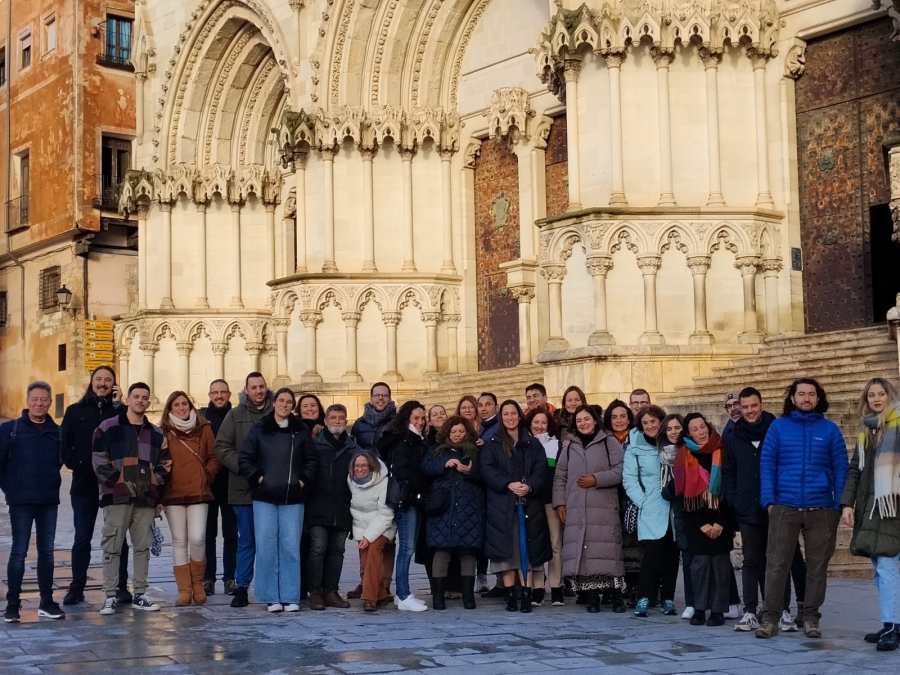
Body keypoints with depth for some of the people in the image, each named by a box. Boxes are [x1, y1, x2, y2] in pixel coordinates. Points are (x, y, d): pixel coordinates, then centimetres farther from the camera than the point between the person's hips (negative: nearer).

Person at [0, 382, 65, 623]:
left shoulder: (57, 431, 4)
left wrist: (51, 484, 8)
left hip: (49, 501, 3)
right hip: (21, 501, -3)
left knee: (47, 551, 8)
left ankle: (46, 602, 16)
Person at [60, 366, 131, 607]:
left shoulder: (120, 409, 4)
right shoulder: (75, 411, 6)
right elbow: (64, 444, 5)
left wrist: (118, 406, -13)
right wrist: (75, 464, -7)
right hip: (84, 483, 0)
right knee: (82, 538, 5)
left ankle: (121, 586, 14)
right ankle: (76, 587, 12)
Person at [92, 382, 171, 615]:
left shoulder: (156, 433, 16)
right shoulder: (108, 428, 1)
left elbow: (164, 463, 19)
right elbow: (99, 460, -5)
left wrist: (155, 481, 0)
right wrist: (120, 481, -12)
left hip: (146, 498, 4)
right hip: (117, 496, -4)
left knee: (143, 547, 8)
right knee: (112, 547, -3)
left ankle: (140, 595, 15)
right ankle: (110, 596, 1)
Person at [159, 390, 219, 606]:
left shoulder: (204, 429, 7)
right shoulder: (164, 432, 6)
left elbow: (213, 457, 10)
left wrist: (207, 476, -3)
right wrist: (162, 478, -5)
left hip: (198, 492, -1)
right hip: (173, 493, 1)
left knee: (197, 539, -11)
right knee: (179, 541, 2)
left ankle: (198, 584, 11)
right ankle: (184, 590, 7)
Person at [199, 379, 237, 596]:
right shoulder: (201, 416, 3)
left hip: (231, 483, 1)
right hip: (207, 482, -1)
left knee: (231, 532, 5)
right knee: (208, 532, 4)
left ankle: (230, 578, 11)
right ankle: (207, 578, 10)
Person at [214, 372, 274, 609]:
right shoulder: (236, 415, 6)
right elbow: (222, 448, 0)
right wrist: (243, 467, -12)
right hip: (244, 489, 0)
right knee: (246, 540, 5)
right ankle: (241, 587, 11)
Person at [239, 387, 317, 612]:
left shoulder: (301, 430, 6)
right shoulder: (259, 429, 3)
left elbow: (312, 459, 9)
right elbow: (244, 458, 3)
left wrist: (304, 480, -3)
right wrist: (257, 477, -7)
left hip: (292, 498, 1)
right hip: (265, 497, 0)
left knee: (291, 547, 0)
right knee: (267, 546, 0)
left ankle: (290, 597, 5)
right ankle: (271, 597, 6)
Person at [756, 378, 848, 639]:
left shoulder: (830, 429, 6)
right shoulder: (778, 427, 5)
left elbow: (840, 468, 4)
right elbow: (766, 464, 2)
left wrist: (839, 506, -4)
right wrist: (768, 500, -7)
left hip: (820, 509, 1)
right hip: (784, 507, -1)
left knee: (817, 565, 7)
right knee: (777, 564, -1)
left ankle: (811, 618, 17)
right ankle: (770, 618, 5)